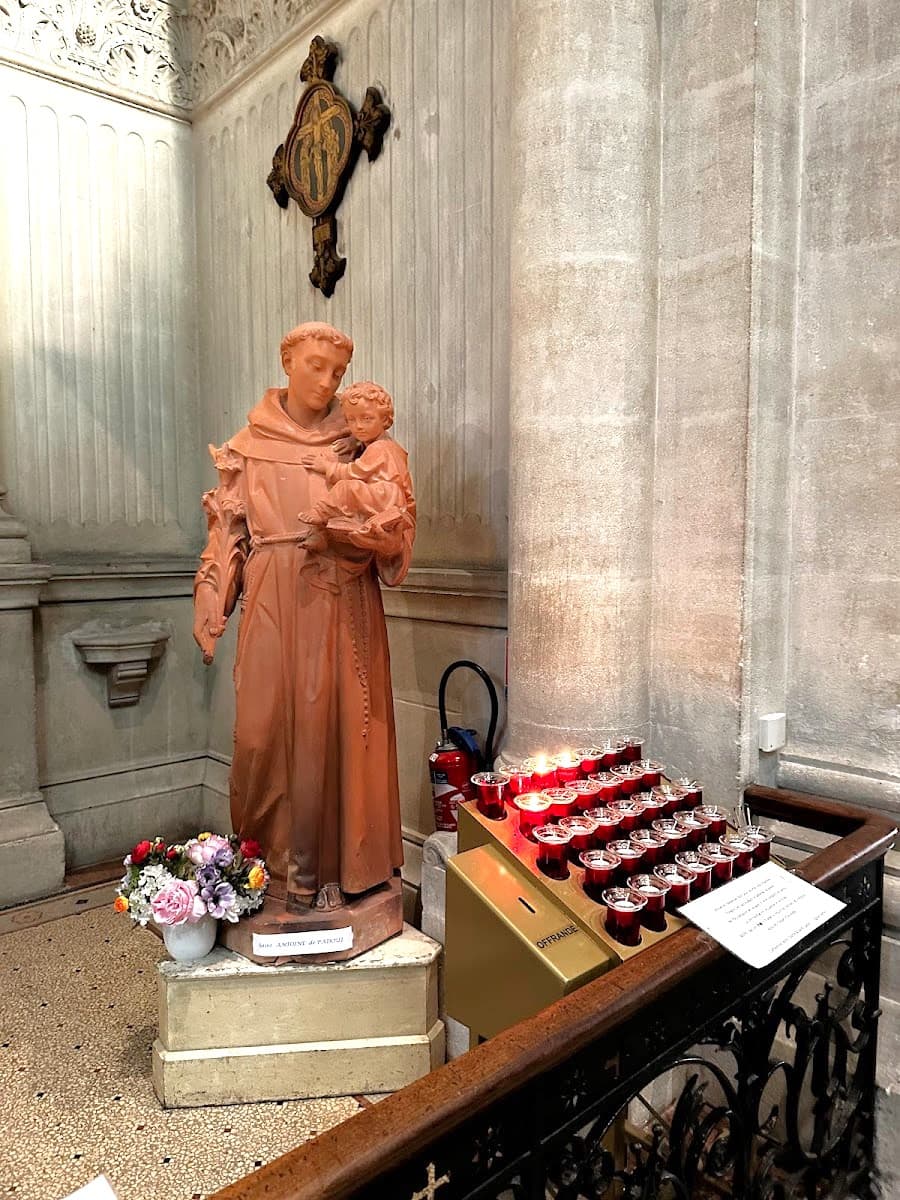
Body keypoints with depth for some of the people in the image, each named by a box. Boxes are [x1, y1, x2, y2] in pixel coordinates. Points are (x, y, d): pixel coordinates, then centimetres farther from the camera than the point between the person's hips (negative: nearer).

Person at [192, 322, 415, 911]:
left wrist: (381, 537, -18)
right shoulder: (248, 446, 10)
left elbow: (400, 521, 3)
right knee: (268, 727, 1)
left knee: (338, 727, 1)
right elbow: (228, 531, 8)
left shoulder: (358, 443, 8)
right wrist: (211, 606, 0)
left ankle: (335, 865, 15)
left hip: (345, 606, 0)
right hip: (275, 604, 1)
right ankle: (271, 859, 21)